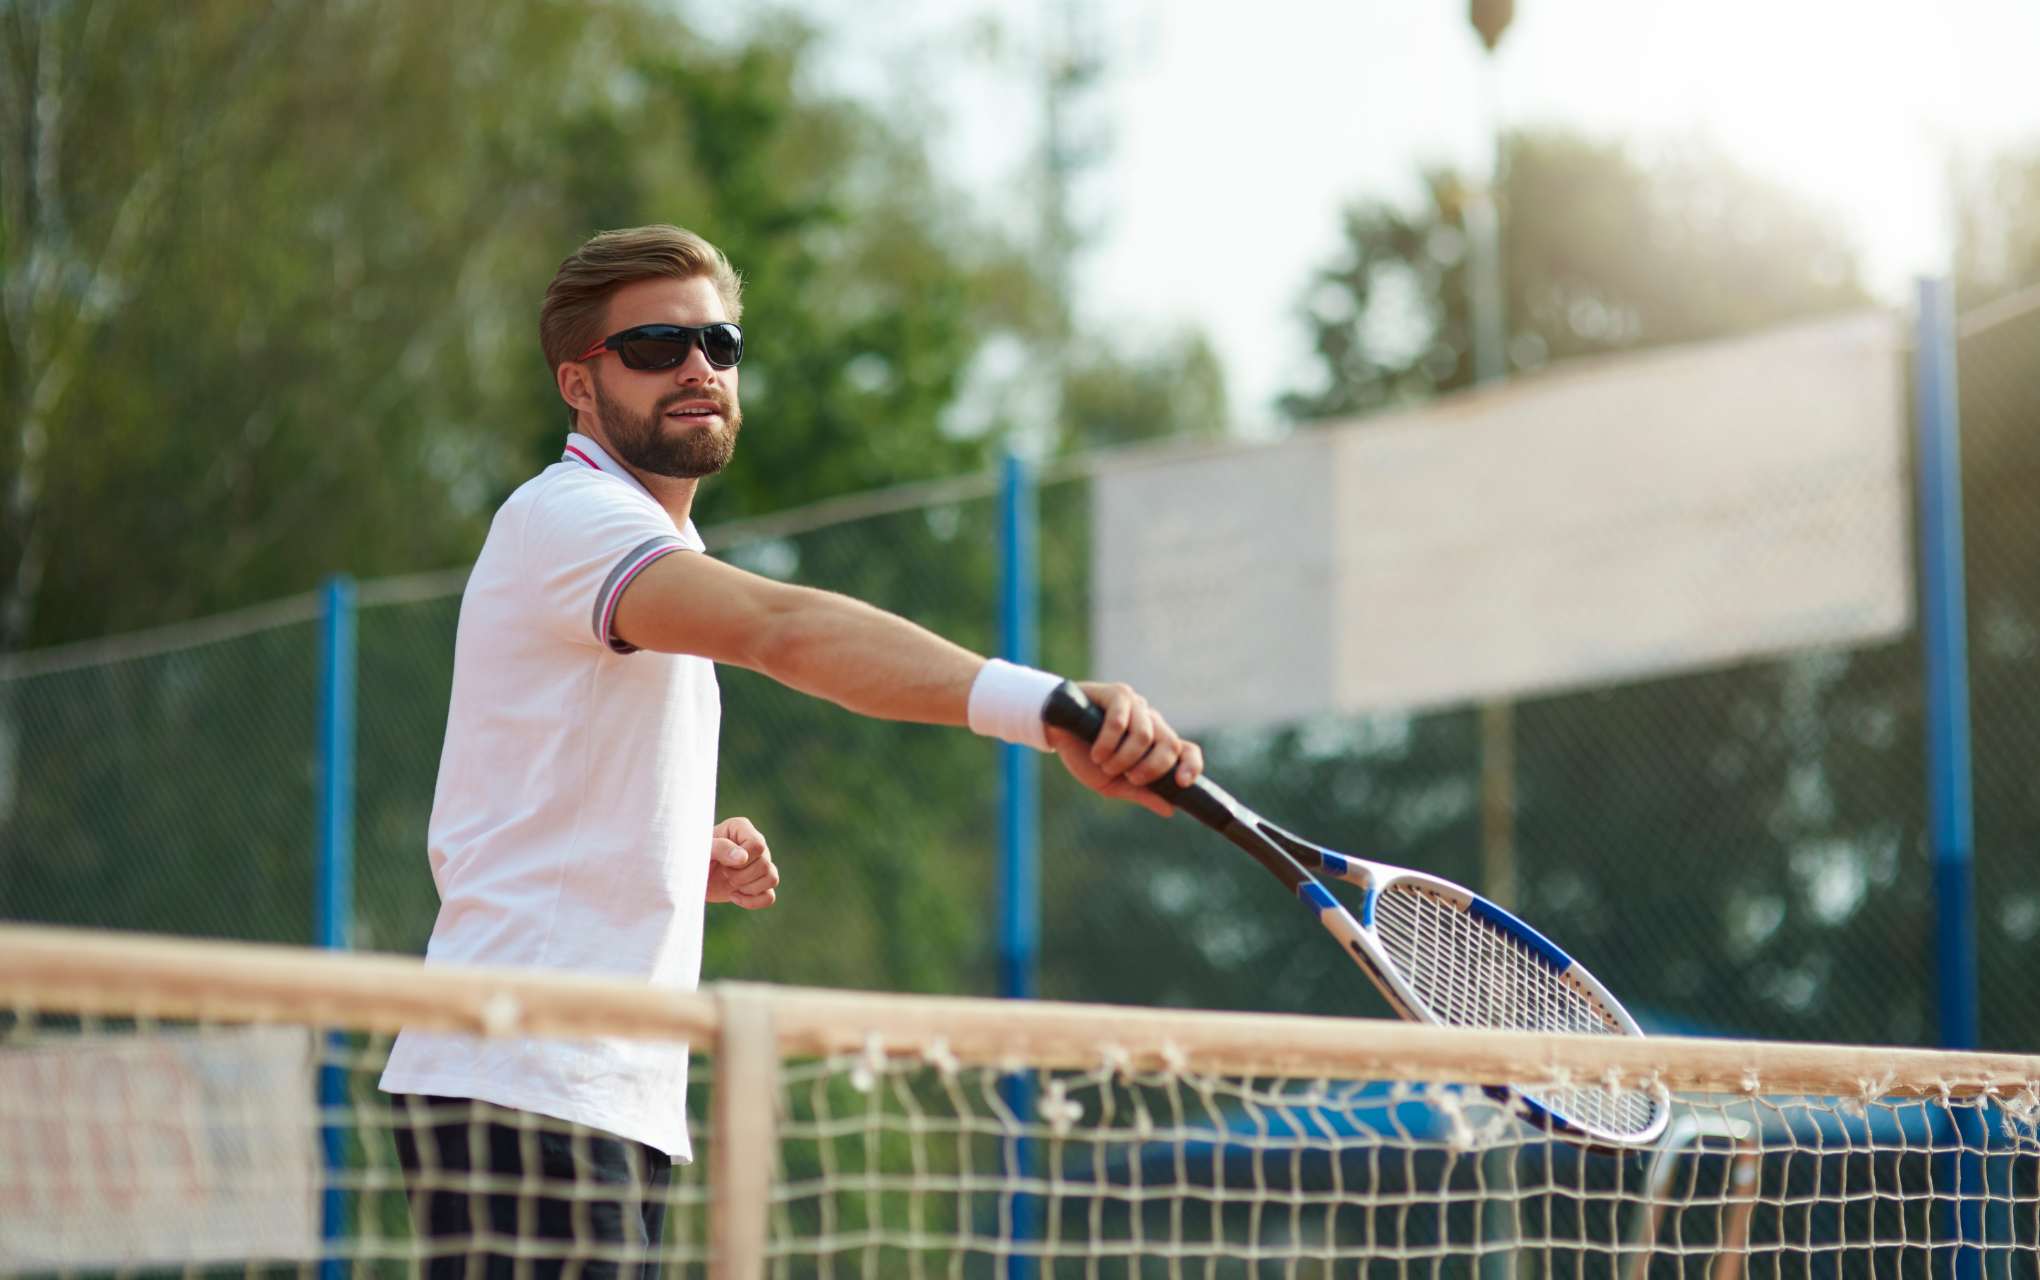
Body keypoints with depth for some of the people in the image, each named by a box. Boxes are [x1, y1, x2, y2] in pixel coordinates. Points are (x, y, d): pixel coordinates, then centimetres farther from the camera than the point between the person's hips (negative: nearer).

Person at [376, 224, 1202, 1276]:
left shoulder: (659, 563, 22)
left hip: (613, 1105, 10)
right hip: (521, 1093, -10)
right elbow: (786, 629, -30)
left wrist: (694, 861, 8)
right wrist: (1049, 707, -42)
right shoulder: (567, 516, -10)